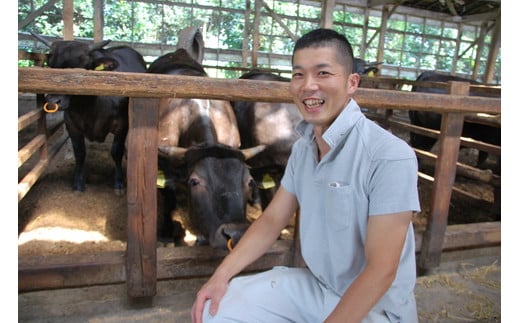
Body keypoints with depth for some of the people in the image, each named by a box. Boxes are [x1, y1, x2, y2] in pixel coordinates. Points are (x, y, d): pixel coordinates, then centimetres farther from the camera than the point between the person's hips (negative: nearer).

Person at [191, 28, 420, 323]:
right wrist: (222, 274, -7)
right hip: (313, 284, 6)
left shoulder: (391, 157, -25)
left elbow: (381, 271, -24)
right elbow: (272, 220, 4)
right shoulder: (303, 147, 0)